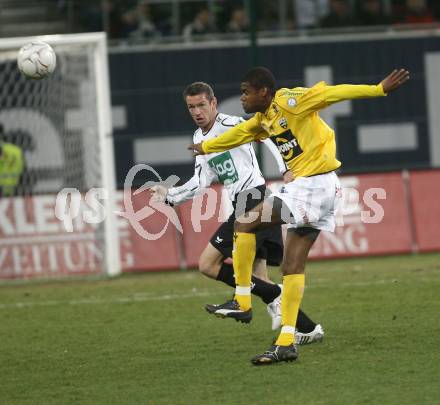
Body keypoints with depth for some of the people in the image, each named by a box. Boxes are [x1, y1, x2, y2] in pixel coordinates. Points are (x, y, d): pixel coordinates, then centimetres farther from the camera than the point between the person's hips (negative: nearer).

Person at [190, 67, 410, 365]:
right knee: (293, 266, 6)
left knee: (244, 225, -8)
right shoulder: (264, 119, 16)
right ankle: (286, 343, 5)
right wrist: (206, 147, 53)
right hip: (322, 192, 9)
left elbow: (334, 93, -17)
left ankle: (242, 302, -2)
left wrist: (380, 89, -25)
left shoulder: (289, 101, -11)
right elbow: (240, 133, 36)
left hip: (313, 185, -9)